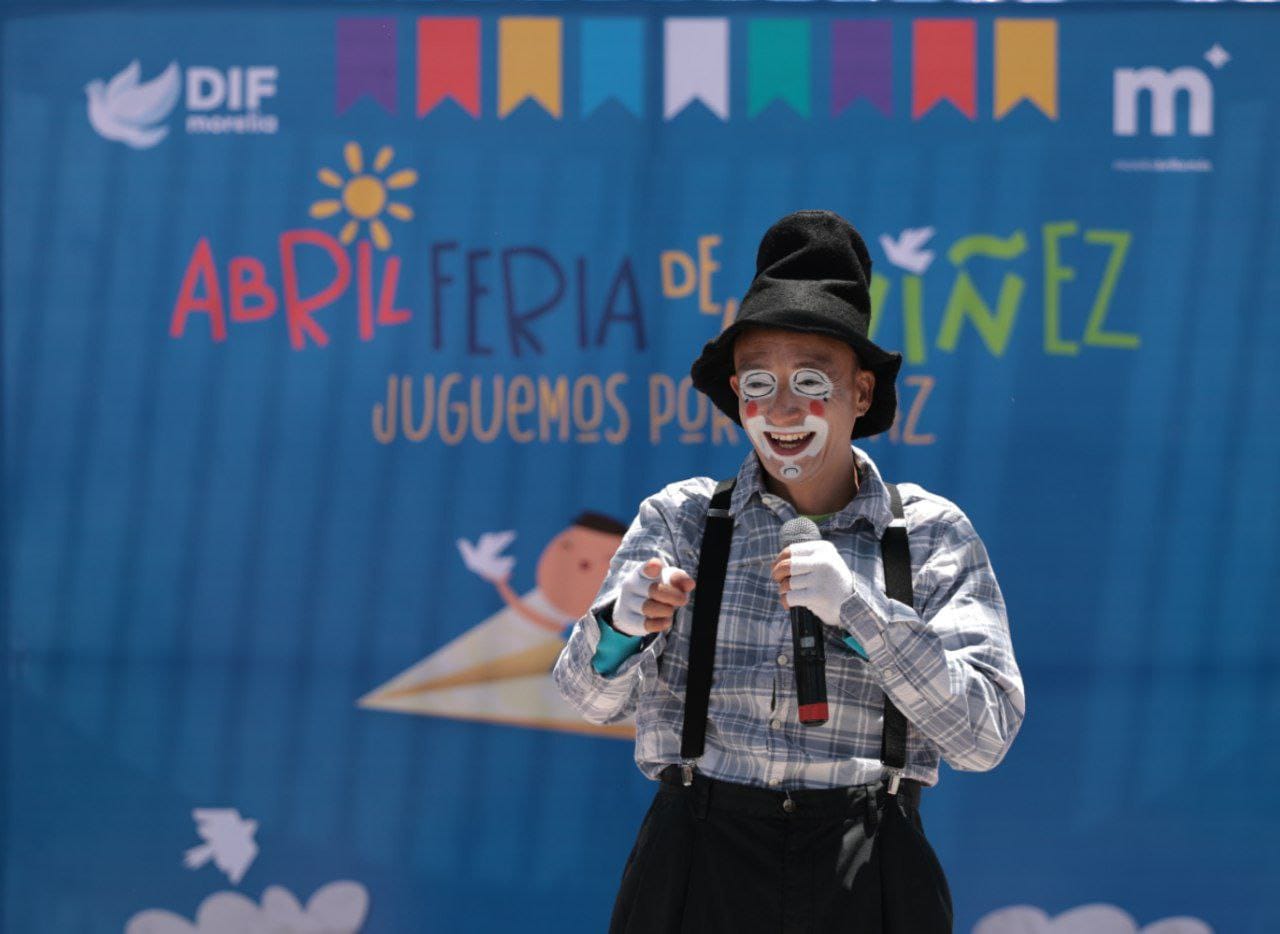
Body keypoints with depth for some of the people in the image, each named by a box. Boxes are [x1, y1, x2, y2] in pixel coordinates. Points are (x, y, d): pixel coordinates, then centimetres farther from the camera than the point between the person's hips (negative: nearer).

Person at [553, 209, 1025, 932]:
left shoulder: (932, 535, 0)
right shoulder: (680, 519, 4)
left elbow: (985, 737, -10)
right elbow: (591, 696, -4)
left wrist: (857, 608, -22)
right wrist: (622, 622, -27)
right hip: (698, 868, 1)